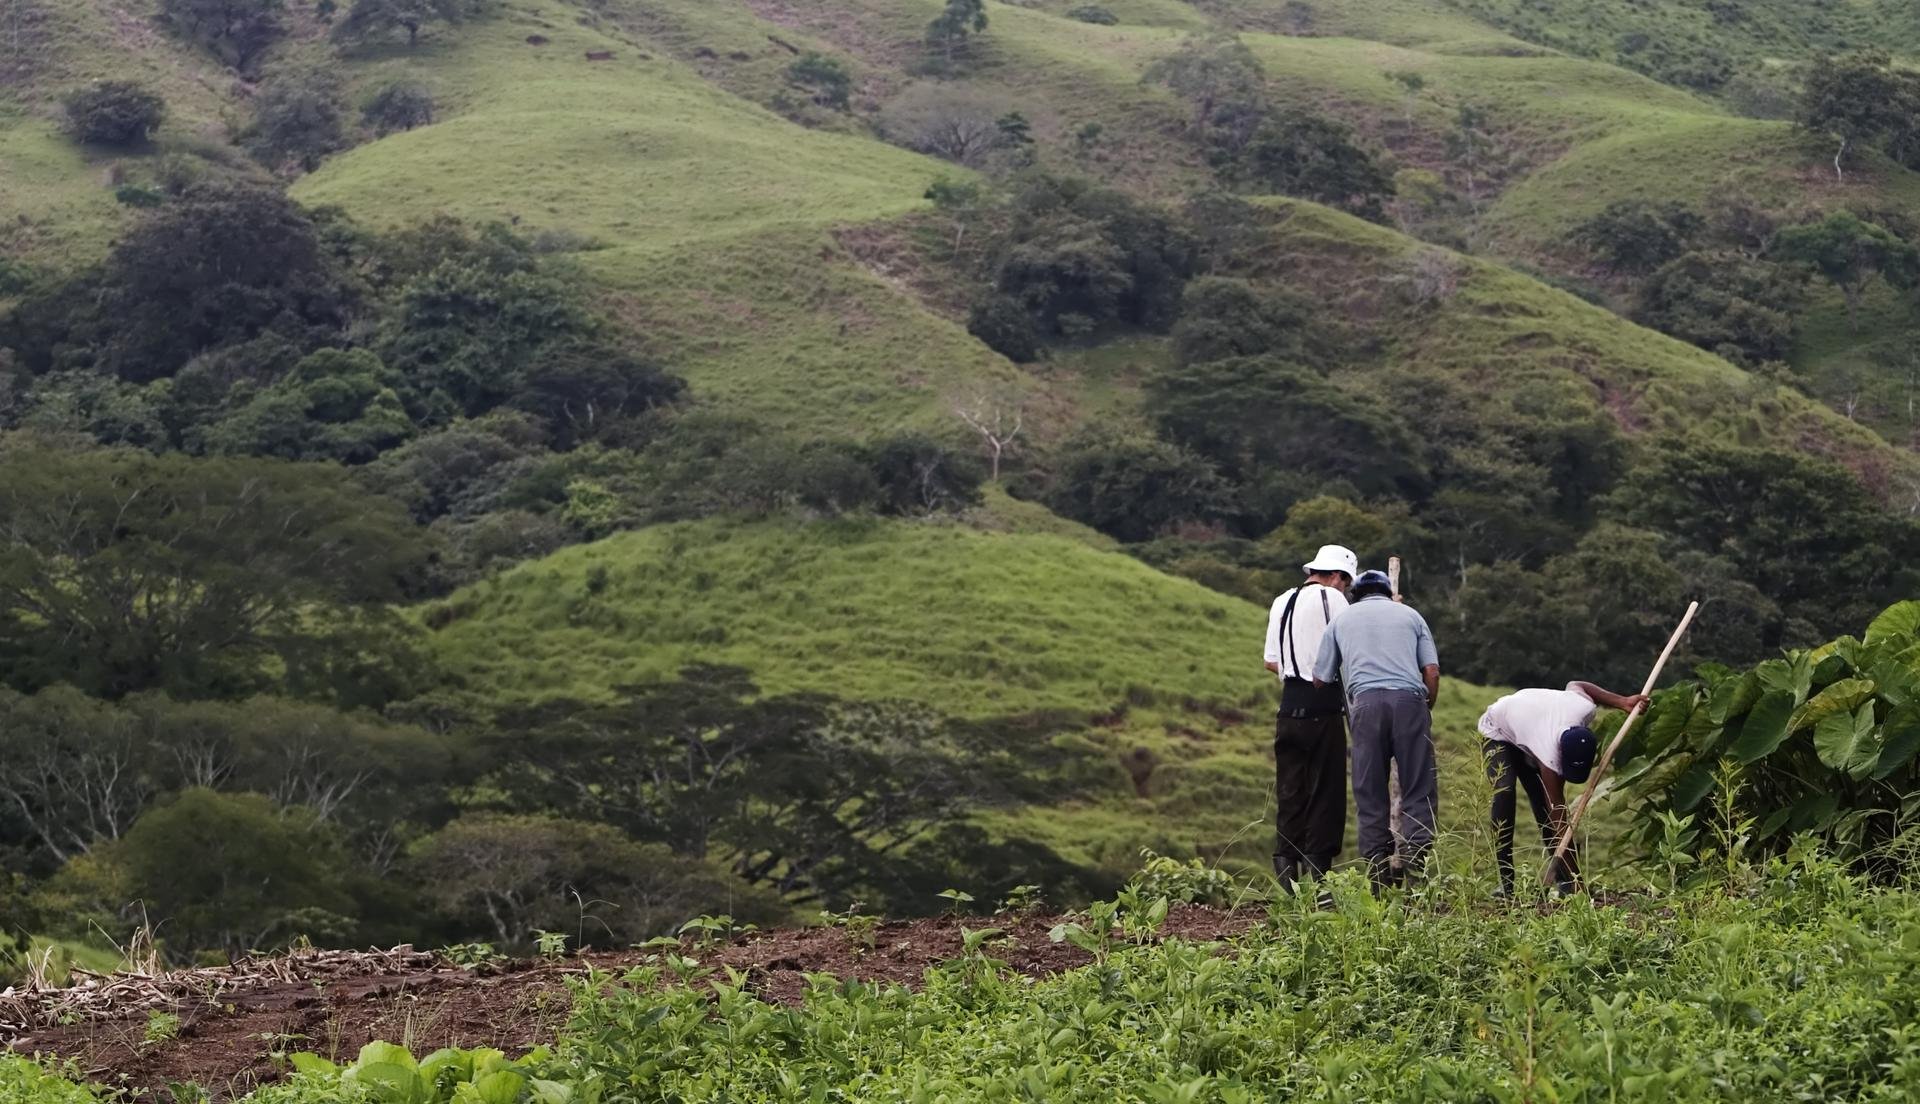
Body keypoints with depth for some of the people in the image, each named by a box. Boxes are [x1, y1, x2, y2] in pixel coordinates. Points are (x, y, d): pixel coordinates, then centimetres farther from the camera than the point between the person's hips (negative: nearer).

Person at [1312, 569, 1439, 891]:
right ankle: (1414, 854, -20)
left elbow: (1321, 678, 20)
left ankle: (1378, 869, -4)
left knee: (1370, 793, 3)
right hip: (1409, 698, 0)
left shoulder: (1342, 619, 23)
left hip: (1365, 700, 0)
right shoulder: (1410, 615, 22)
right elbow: (1432, 671, 11)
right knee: (1419, 789, 0)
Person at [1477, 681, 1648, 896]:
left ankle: (1562, 878, 0)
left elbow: (1575, 685, -6)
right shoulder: (1549, 754, -45)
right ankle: (1506, 883, -25)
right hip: (1497, 731, -6)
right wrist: (1575, 877, -39)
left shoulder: (1585, 709, -34)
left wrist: (1623, 702, -12)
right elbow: (1559, 821, -40)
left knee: (1544, 803, -5)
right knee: (1504, 792, -28)